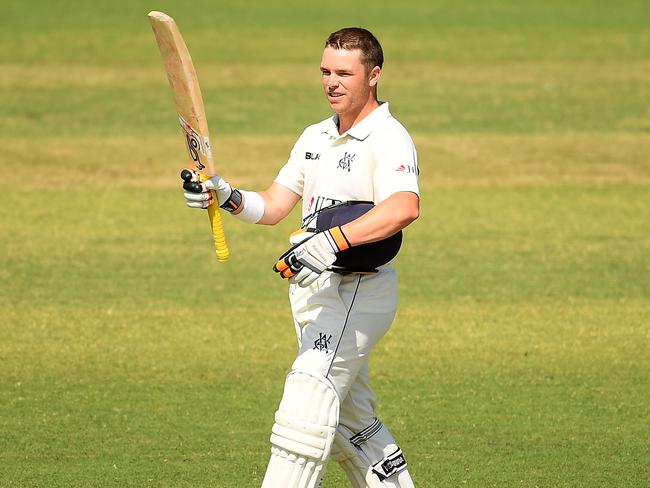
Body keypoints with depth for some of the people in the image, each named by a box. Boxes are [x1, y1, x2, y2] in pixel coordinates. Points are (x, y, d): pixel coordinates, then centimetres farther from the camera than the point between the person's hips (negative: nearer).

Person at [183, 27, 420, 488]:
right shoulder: (315, 137, 16)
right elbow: (271, 207, 15)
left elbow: (404, 208, -32)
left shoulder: (388, 139, -13)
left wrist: (333, 241, -43)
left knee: (308, 398, -21)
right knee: (351, 420, 15)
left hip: (359, 289, -9)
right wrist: (226, 196, -6)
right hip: (312, 289, 9)